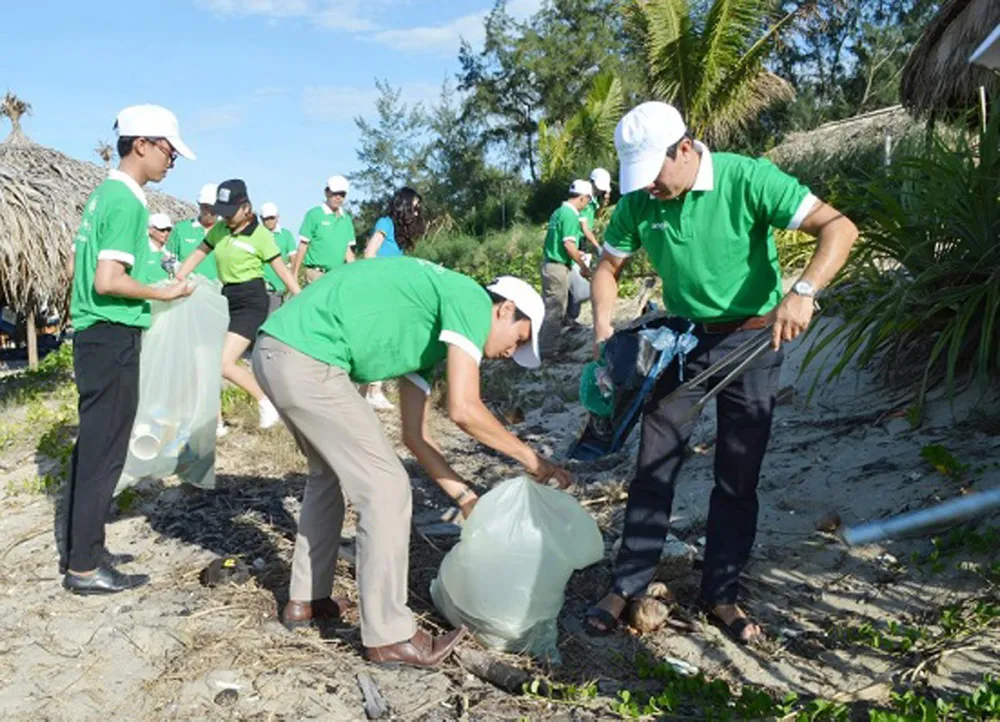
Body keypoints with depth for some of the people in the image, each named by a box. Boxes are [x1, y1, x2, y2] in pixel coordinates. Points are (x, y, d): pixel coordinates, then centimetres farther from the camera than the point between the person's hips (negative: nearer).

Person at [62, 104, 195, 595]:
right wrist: (163, 293, -12)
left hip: (94, 334, 10)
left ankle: (78, 549, 25)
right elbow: (108, 280, -23)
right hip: (114, 337, -10)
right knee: (104, 452, -3)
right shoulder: (127, 201, -15)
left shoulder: (104, 193, 14)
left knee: (91, 446, 15)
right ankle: (84, 567, 6)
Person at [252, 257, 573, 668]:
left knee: (330, 473, 27)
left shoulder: (431, 334, 23)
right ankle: (388, 636, 7)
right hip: (306, 360, -10)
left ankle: (306, 600, 37)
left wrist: (465, 497, 25)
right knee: (385, 488, -3)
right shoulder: (471, 300, -3)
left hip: (274, 353, 11)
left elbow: (415, 435, 25)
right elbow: (463, 410, -13)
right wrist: (532, 459, 1)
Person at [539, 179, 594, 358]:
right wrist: (583, 266, -12)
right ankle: (548, 348, 2)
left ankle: (547, 344, 25)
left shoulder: (559, 211, 14)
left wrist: (575, 253, 32)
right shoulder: (571, 215, -15)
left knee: (550, 307, 16)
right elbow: (568, 244, -21)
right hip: (558, 267, -9)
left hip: (549, 264, 9)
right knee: (555, 309, -3)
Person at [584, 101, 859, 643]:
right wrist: (603, 323, -12)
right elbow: (608, 267, 7)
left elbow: (839, 227, -21)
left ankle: (721, 595, 19)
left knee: (738, 478, 5)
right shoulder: (637, 202, -7)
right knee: (653, 470, 2)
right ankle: (627, 586, 14)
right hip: (680, 339, 3)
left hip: (751, 340, -2)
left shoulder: (746, 179, -19)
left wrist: (803, 292, -36)